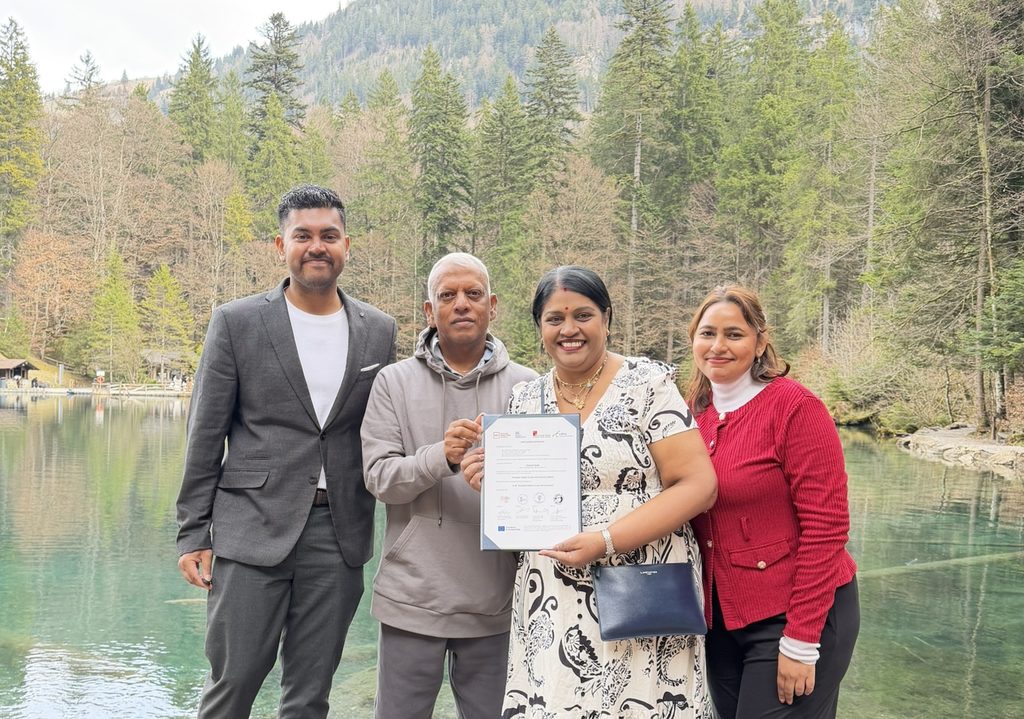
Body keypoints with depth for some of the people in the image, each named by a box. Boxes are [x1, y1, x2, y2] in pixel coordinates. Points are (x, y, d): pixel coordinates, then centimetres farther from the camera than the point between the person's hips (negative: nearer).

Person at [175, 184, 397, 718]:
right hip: (253, 531, -2)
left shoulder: (378, 331, 6)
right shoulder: (236, 323, -1)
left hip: (339, 536, 3)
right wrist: (193, 535, -2)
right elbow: (205, 435, 0)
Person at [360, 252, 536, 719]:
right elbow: (379, 478, -6)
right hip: (412, 597, 0)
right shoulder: (394, 383, 2)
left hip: (495, 601, 1)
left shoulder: (526, 386, 3)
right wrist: (440, 457, -23)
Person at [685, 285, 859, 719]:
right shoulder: (694, 411, 3)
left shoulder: (795, 407, -14)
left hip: (797, 614, -6)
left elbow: (825, 527, -16)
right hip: (721, 616, 6)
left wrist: (800, 642, -17)